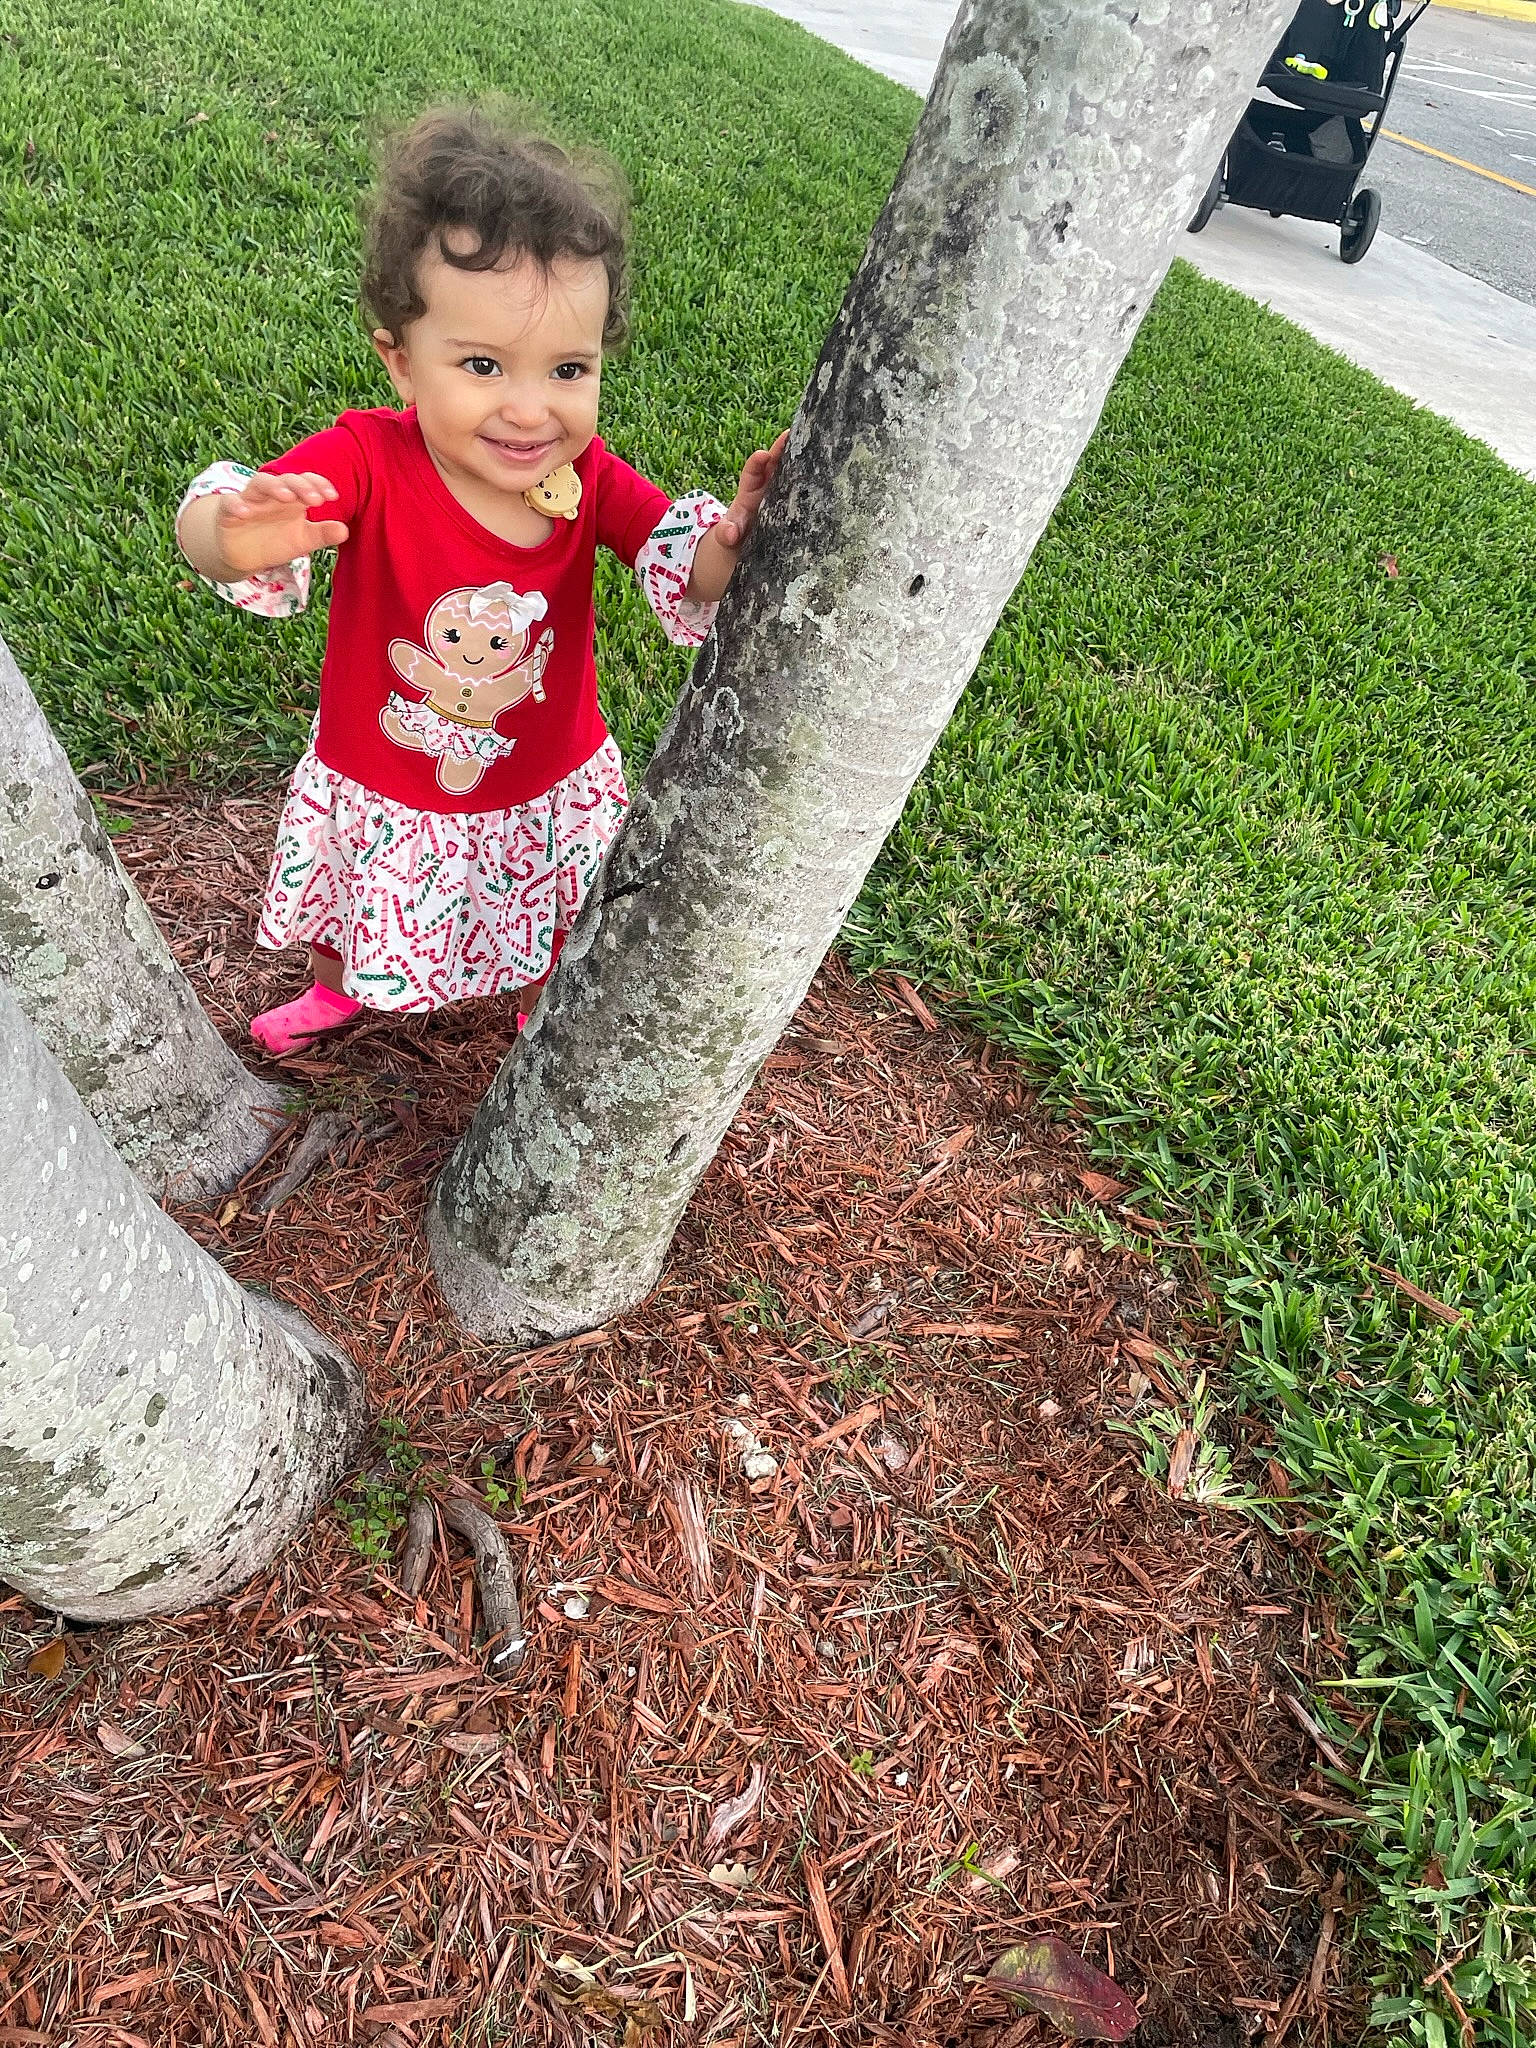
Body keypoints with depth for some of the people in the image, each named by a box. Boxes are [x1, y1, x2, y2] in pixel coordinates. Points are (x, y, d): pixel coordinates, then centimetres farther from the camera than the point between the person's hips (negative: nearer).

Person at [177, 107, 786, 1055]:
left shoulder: (589, 478, -20)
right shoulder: (366, 462, -29)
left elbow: (693, 571, -21)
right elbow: (209, 522, -36)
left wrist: (736, 539, -45)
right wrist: (238, 537, -61)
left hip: (548, 795, 1)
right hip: (376, 795, -1)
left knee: (554, 943, 26)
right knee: (348, 913, 29)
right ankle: (340, 988, 65)